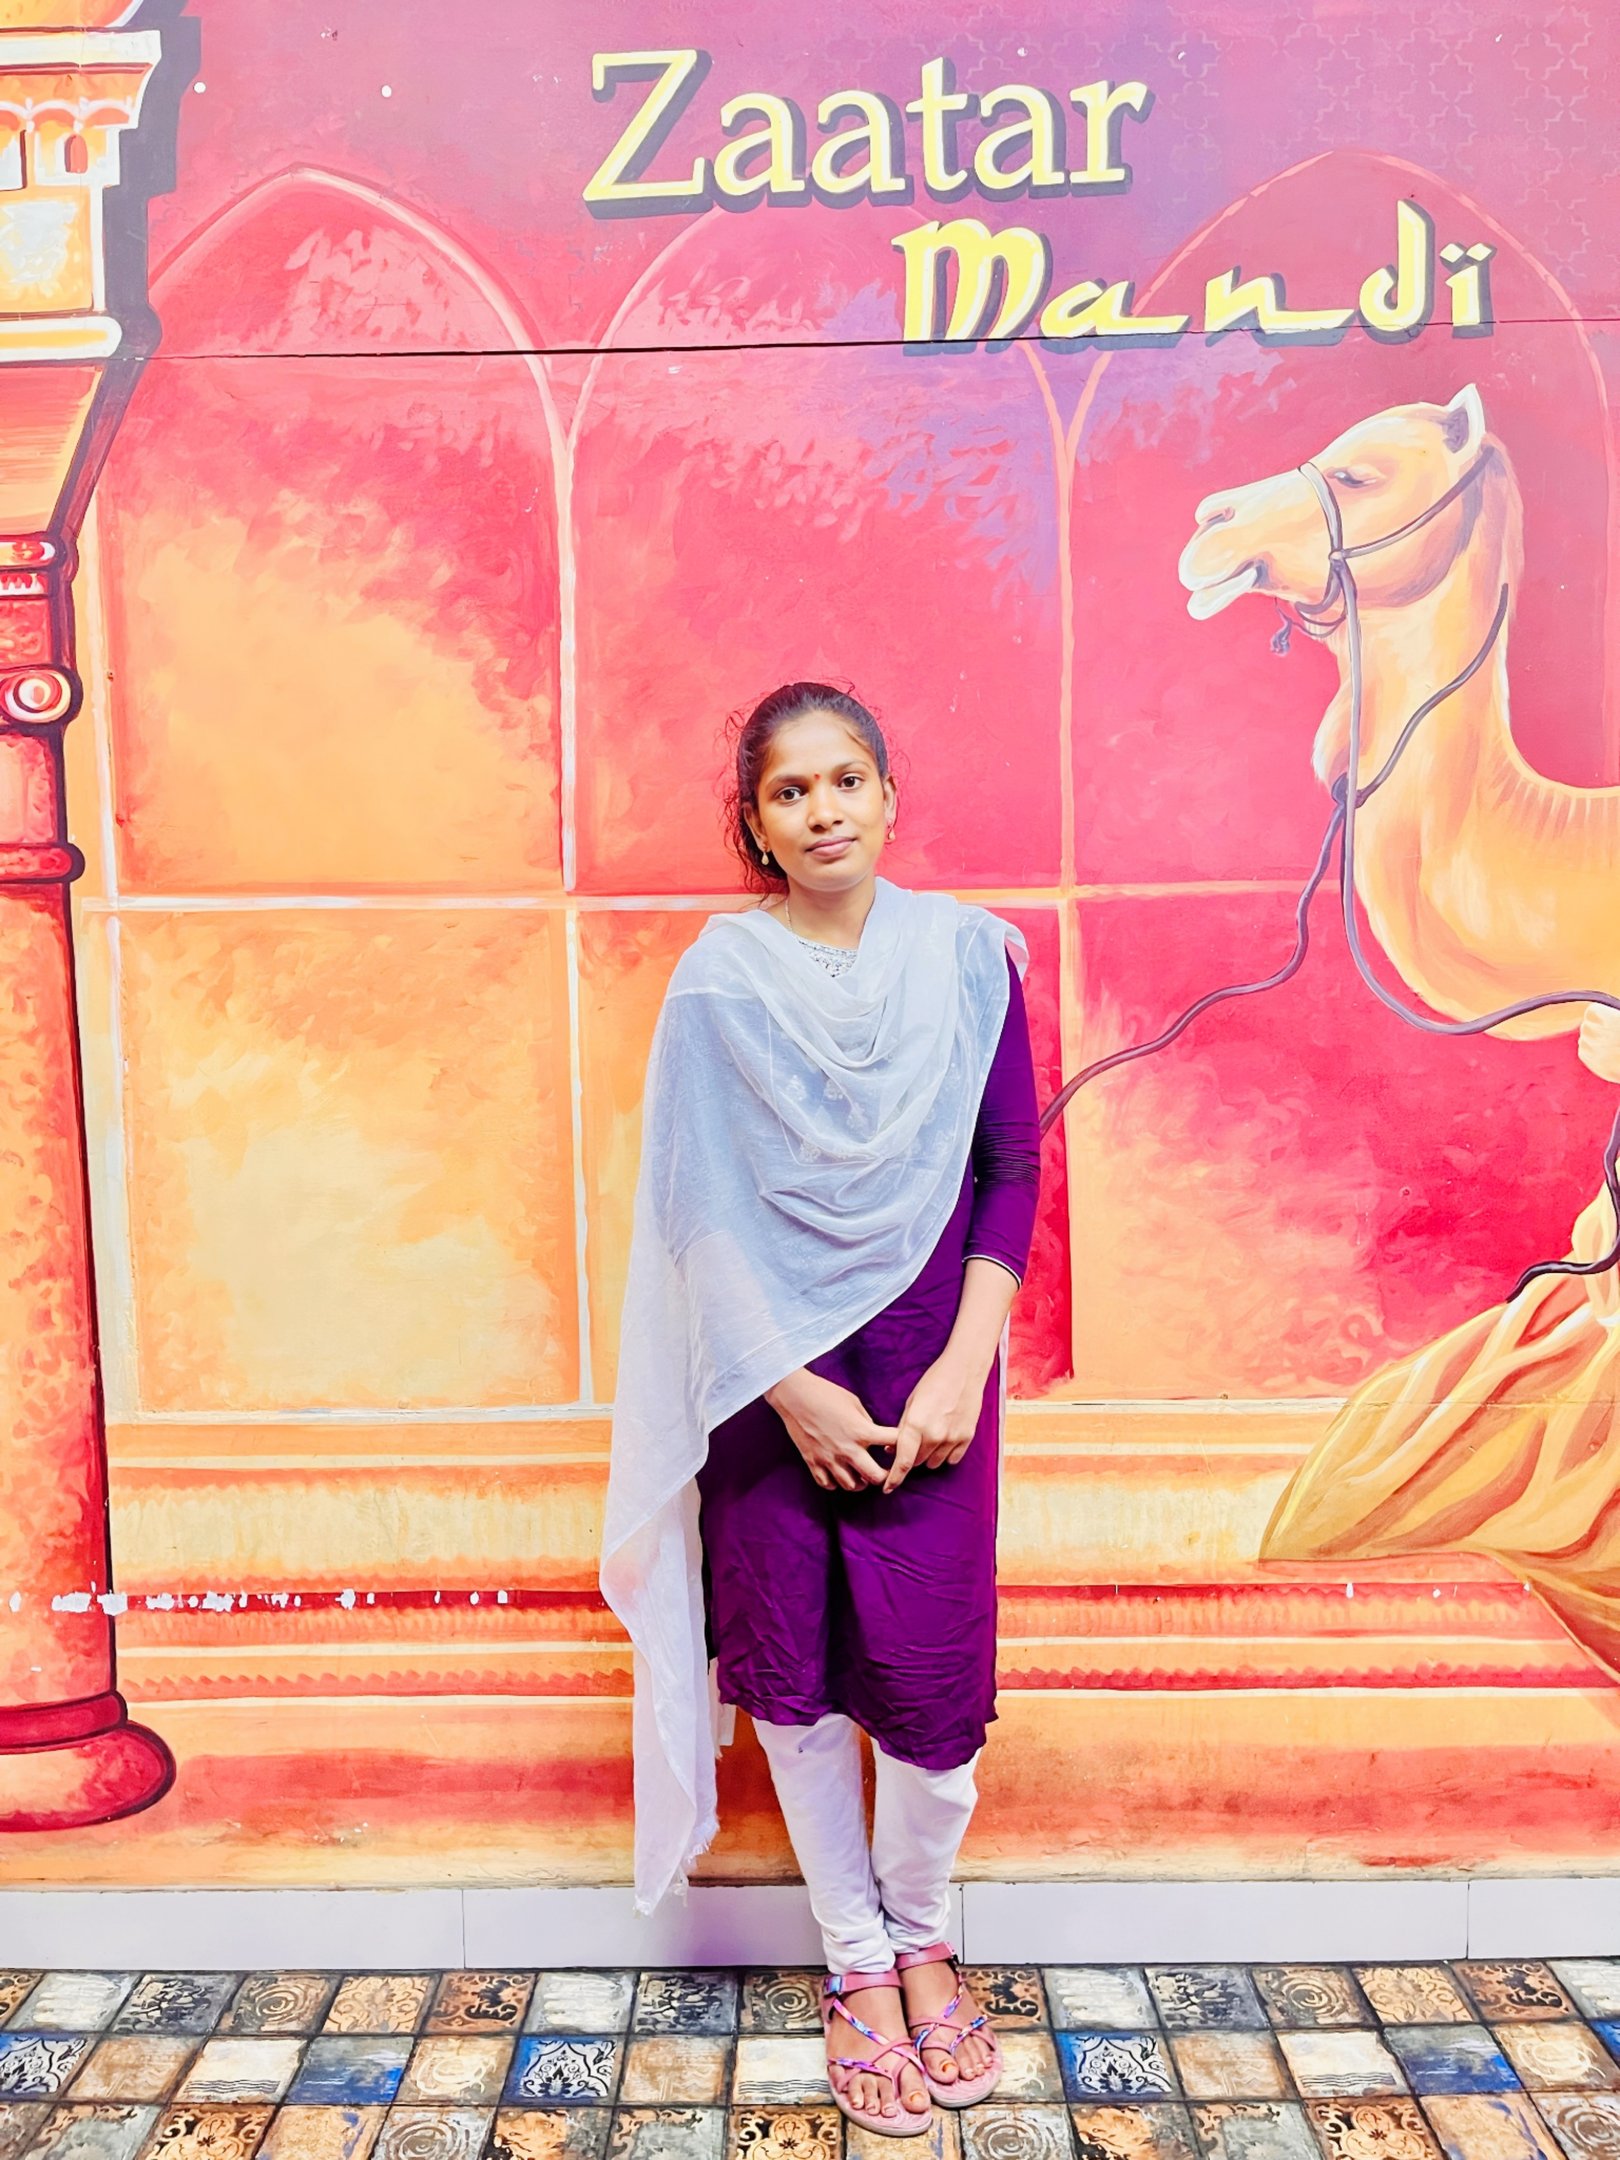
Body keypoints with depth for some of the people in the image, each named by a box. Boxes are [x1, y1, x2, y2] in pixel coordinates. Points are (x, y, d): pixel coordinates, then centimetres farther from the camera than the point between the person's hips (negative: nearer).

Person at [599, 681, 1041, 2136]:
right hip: (770, 1370, 0)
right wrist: (791, 1386, -10)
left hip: (929, 1364, 1)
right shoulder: (719, 979, -4)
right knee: (795, 1672, 10)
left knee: (931, 1670, 3)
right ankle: (858, 1961, 33)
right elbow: (700, 1210, -5)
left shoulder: (967, 952, -1)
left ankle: (922, 1935, 33)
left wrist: (962, 1366, -9)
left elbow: (1013, 1168, -1)